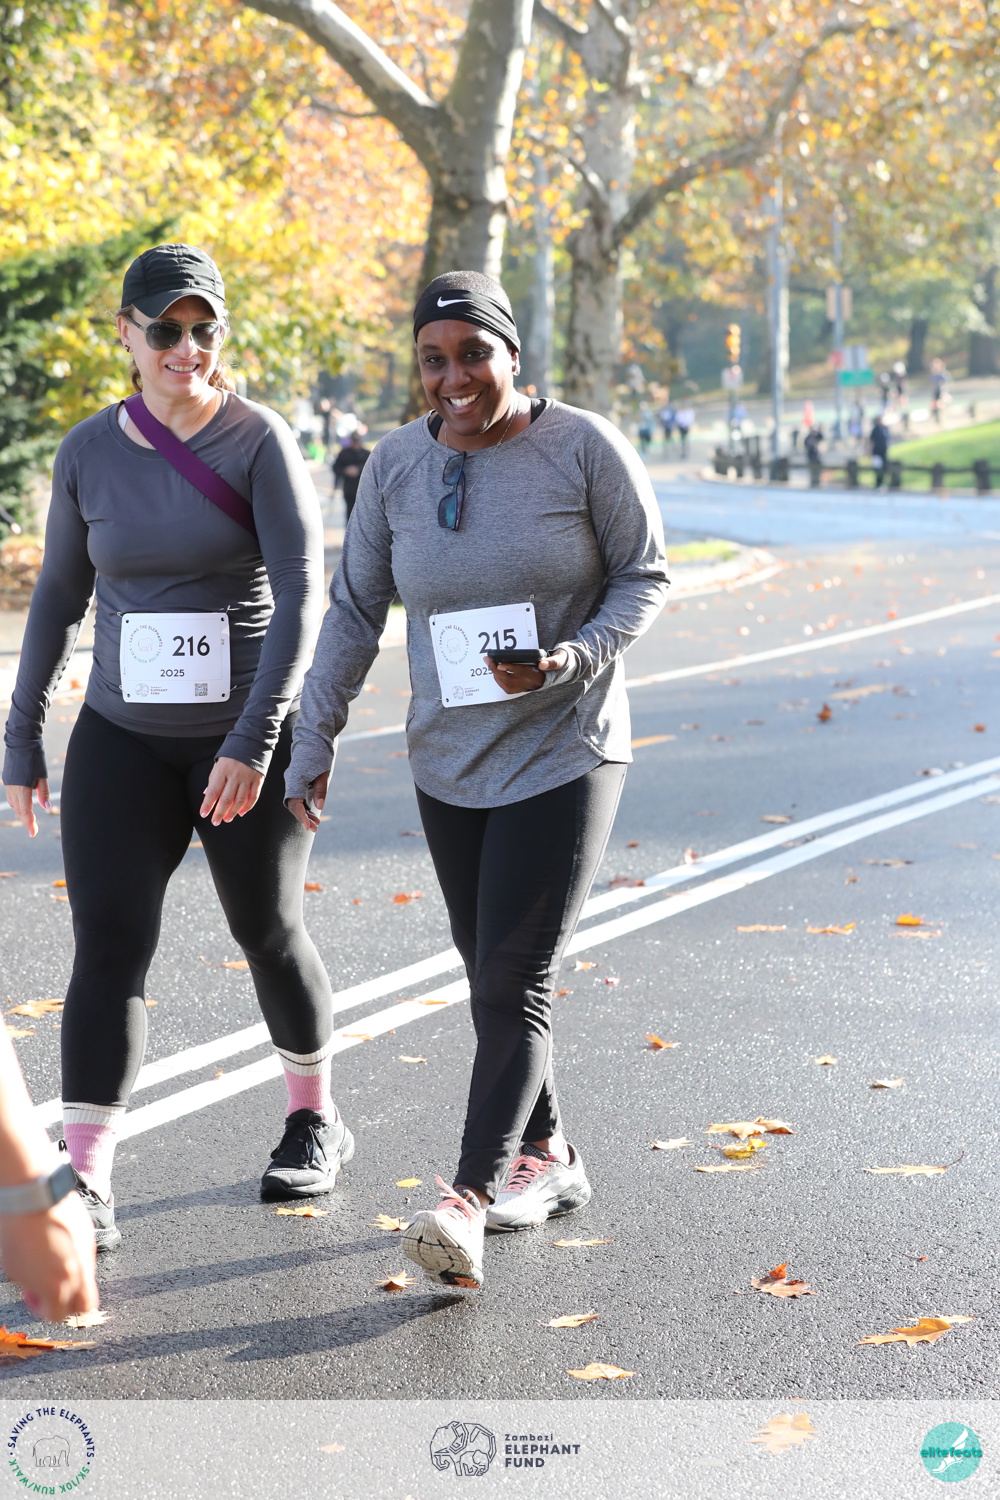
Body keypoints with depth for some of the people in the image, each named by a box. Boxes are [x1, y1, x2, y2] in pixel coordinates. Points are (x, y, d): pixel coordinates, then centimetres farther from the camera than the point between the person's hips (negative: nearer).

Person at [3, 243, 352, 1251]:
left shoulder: (259, 441, -11)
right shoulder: (89, 451, 0)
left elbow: (302, 592, -18)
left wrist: (255, 741, -26)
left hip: (250, 737, -2)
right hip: (124, 740, 2)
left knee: (269, 933, 12)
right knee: (108, 945, -10)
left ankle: (313, 1119, 36)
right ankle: (85, 1184, -10)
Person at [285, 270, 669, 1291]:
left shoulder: (583, 448, -11)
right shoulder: (397, 466, 0)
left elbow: (644, 576, -3)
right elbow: (355, 610, 5)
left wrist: (572, 660, -20)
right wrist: (313, 742, 2)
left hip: (566, 754, -5)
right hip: (450, 761, 5)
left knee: (514, 983, -11)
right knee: (492, 975, 14)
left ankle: (467, 1202, -12)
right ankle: (546, 1158, 31)